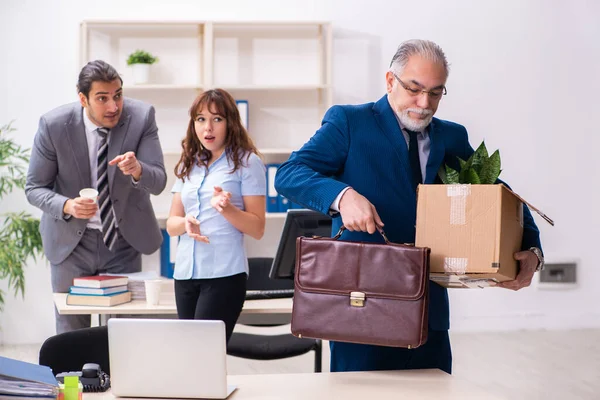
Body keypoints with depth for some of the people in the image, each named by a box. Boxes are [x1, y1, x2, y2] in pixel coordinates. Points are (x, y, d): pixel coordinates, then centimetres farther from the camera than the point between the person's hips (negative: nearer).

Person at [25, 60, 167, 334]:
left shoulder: (141, 116, -15)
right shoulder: (53, 125, -16)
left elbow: (158, 183, -17)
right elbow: (34, 188, -7)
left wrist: (137, 170, -40)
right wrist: (67, 206, -28)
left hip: (124, 239, 1)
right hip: (70, 240, 0)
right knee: (70, 334, 8)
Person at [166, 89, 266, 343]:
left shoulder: (247, 162, -2)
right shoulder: (188, 164, 14)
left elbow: (257, 229, -4)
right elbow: (171, 224, 14)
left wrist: (226, 209, -21)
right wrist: (186, 223, -9)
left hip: (224, 273, -5)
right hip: (185, 272, 6)